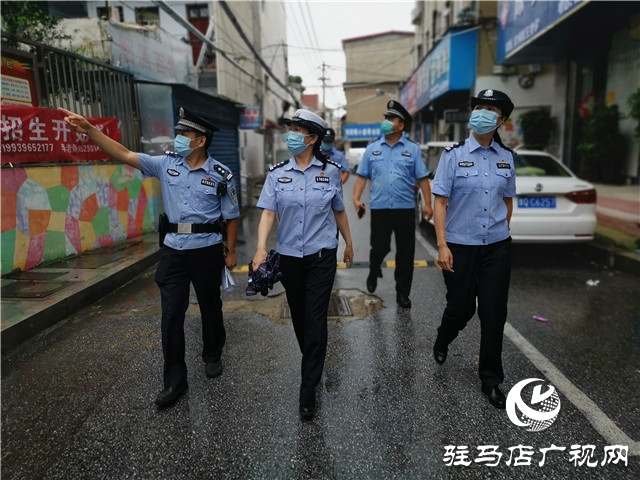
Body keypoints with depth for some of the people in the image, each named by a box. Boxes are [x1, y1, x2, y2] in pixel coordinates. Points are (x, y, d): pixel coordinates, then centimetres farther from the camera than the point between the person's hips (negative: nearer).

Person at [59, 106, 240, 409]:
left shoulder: (221, 175, -6)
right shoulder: (167, 164, 2)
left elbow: (231, 216, 0)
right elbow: (125, 155, -3)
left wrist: (231, 252, 4)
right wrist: (88, 130, -13)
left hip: (207, 250, -2)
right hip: (172, 250, 3)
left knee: (210, 307, 15)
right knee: (171, 315, 3)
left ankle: (212, 356, 41)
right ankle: (174, 380, 16)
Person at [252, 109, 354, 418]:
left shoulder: (330, 171, -2)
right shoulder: (277, 173, -1)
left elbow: (339, 211, 8)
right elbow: (268, 212, -9)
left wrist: (348, 244, 15)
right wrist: (261, 248, -24)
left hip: (322, 255, -2)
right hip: (289, 255, 3)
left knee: (316, 319, -5)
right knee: (298, 315, 15)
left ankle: (308, 390, 4)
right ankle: (313, 363, 41)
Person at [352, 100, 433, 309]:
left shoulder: (413, 149, 4)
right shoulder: (372, 149, 8)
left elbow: (422, 179, 2)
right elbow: (362, 176, 6)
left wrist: (428, 204, -4)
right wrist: (356, 198, -6)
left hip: (405, 208, 0)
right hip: (379, 208, 0)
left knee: (405, 252, 5)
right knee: (379, 247, 6)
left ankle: (402, 293, 19)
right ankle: (373, 273, 40)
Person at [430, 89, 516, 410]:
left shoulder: (506, 157, 5)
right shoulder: (454, 155, -6)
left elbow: (507, 200, 16)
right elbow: (440, 202, -9)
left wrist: (501, 231, 15)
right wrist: (442, 245, -14)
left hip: (497, 246, 3)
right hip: (460, 246, -3)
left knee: (494, 313, 6)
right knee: (460, 307, 9)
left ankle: (491, 380, 24)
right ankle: (442, 341, 45)